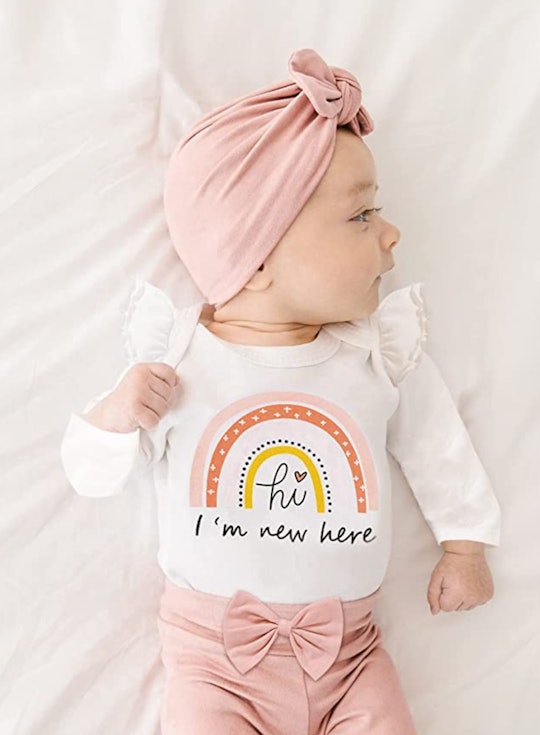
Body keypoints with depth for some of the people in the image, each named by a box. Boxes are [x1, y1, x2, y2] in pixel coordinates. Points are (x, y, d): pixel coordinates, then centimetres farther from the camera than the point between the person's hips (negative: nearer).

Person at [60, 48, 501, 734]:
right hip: (213, 653, -1)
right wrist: (114, 416, -22)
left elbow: (434, 444, 9)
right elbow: (92, 475, -2)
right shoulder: (173, 359, -12)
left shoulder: (382, 351, -7)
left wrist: (463, 543, 16)